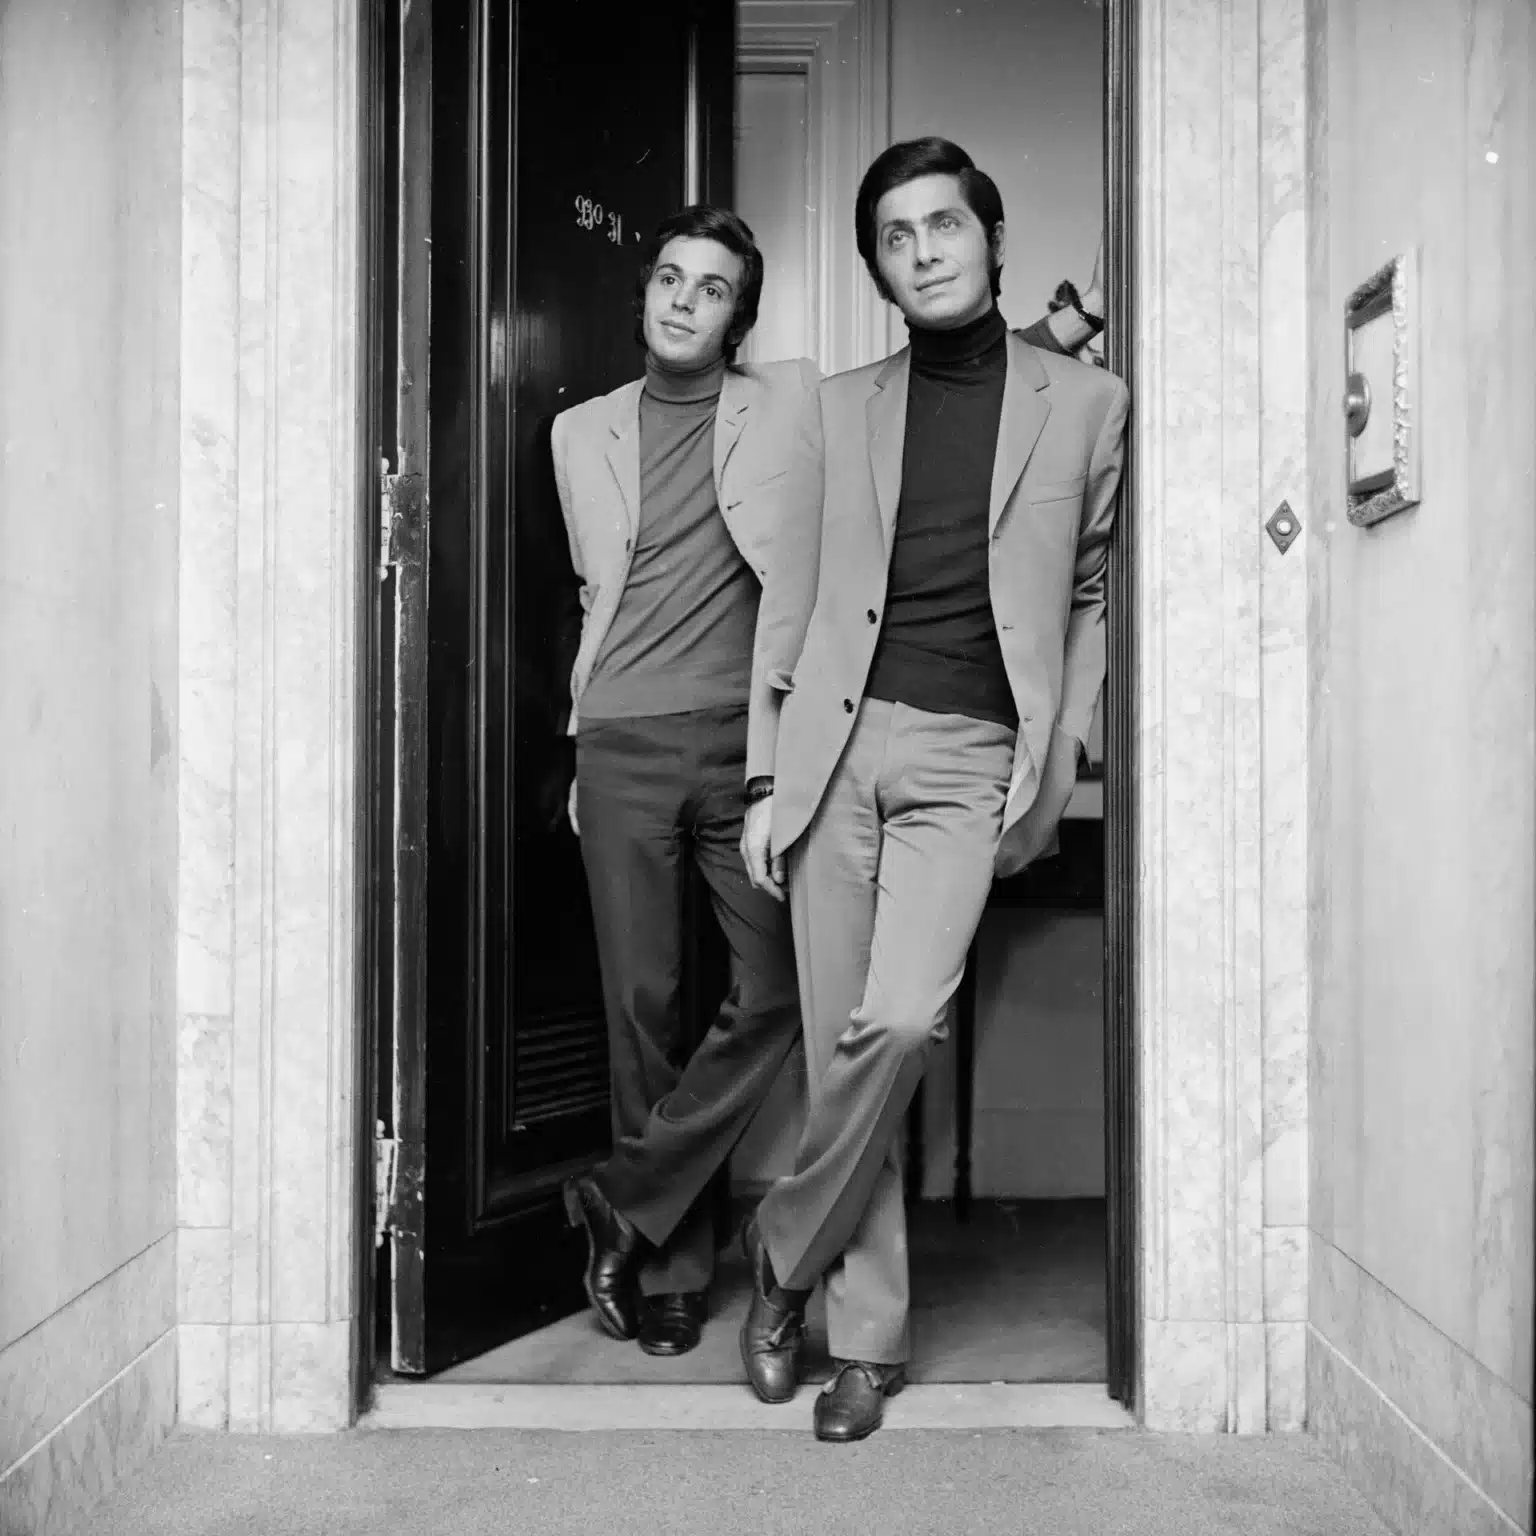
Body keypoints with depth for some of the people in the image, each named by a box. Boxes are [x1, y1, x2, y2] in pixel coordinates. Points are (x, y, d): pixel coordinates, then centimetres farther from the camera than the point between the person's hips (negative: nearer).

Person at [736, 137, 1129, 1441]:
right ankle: (867, 1335, 16)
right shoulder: (839, 407, 13)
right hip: (835, 747, 2)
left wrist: (1057, 756, 1)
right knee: (842, 1047, 1)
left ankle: (788, 1253, 5)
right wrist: (771, 776, 6)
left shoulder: (1086, 404, 10)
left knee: (901, 1020, -20)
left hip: (969, 757, -2)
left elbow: (1092, 595, 13)